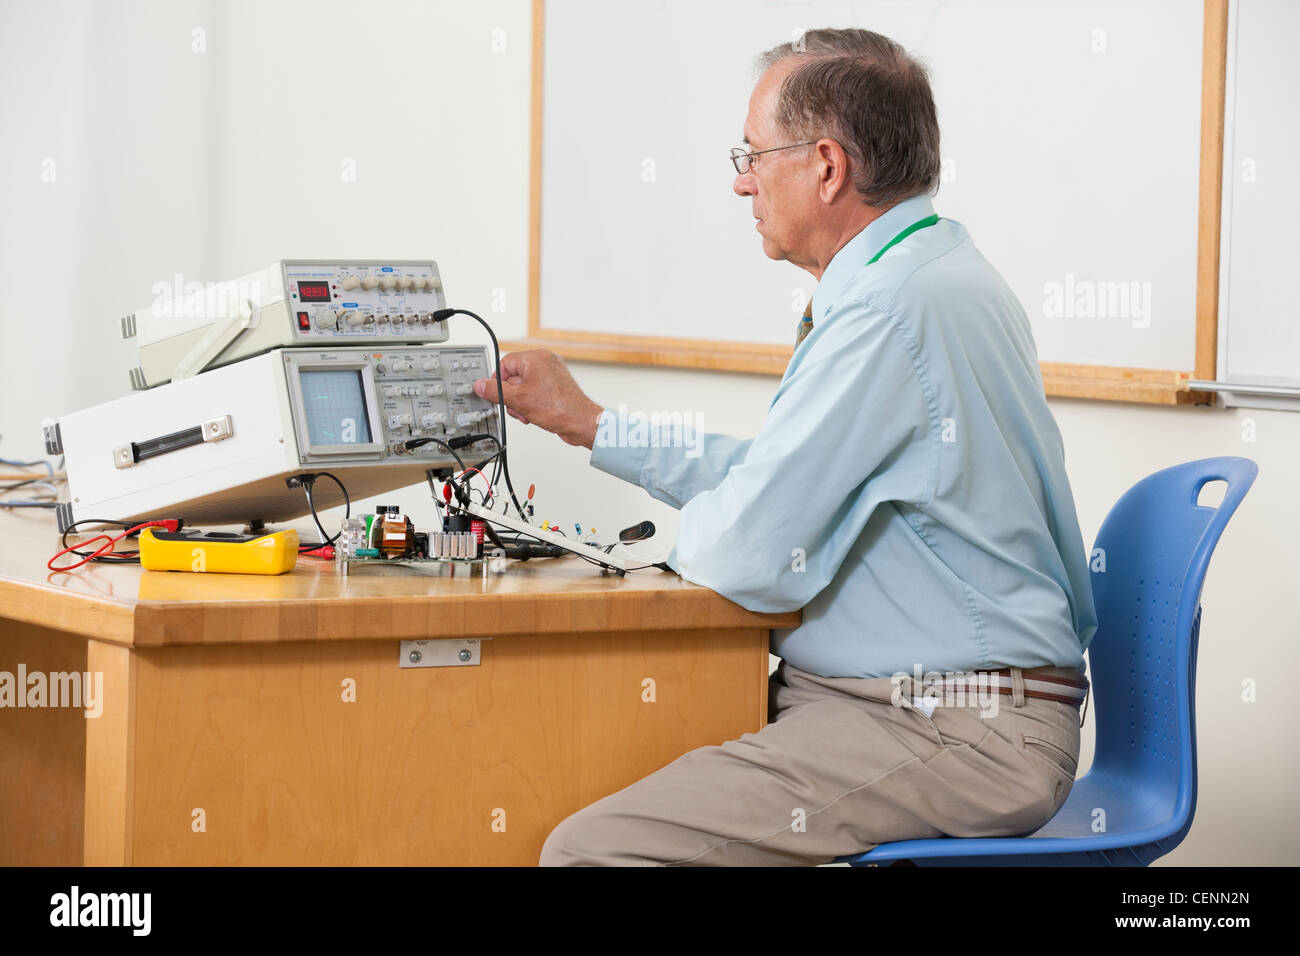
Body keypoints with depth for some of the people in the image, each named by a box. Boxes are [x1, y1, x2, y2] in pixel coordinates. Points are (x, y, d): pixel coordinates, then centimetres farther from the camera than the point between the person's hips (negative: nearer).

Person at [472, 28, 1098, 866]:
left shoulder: (892, 311, -20)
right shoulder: (931, 276, 15)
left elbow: (751, 555, -20)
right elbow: (780, 475, 24)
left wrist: (685, 530, 3)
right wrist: (587, 423, 29)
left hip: (957, 734, -11)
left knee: (592, 848, -22)